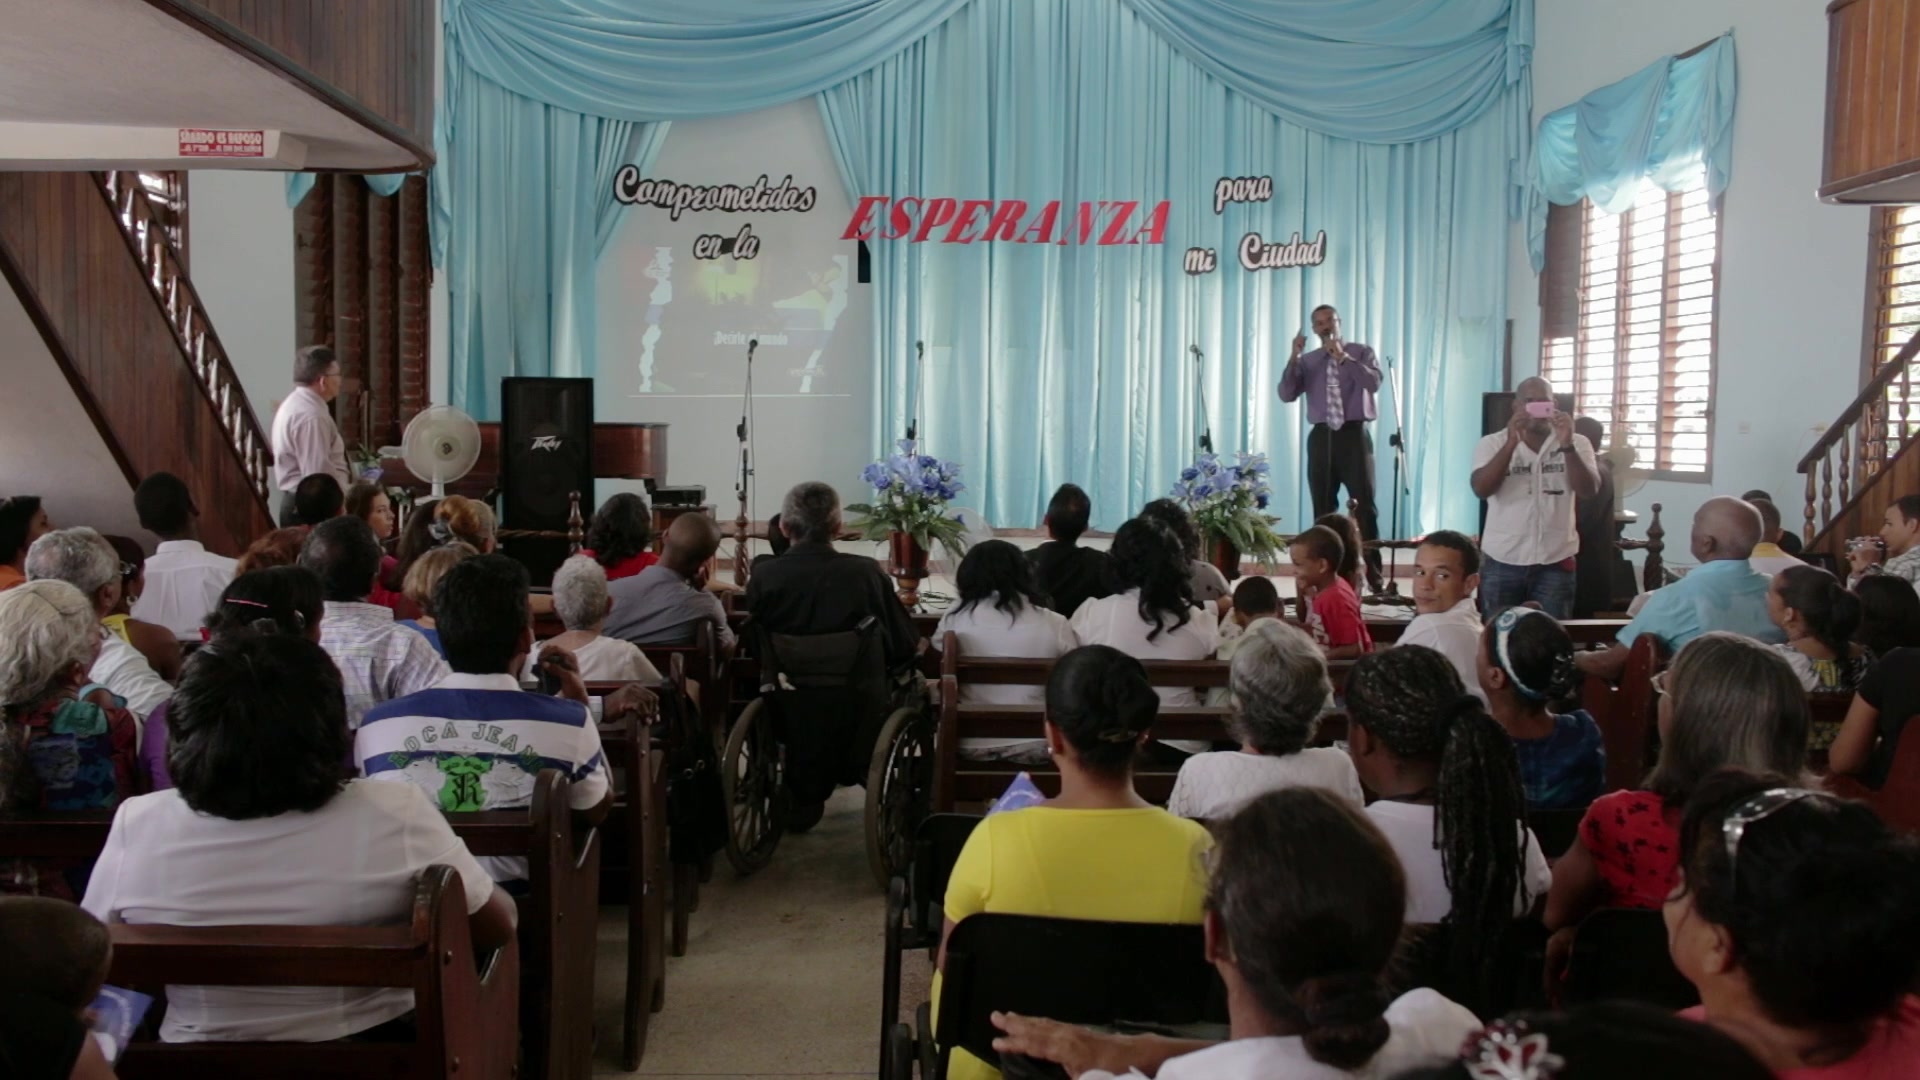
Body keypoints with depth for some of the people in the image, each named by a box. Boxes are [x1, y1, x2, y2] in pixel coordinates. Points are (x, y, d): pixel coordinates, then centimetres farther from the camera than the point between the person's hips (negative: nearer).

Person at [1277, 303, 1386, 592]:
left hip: (1354, 435, -3)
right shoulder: (1307, 361, 10)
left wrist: (1342, 357, -19)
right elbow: (1286, 394, -3)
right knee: (1323, 509, 6)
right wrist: (1293, 358, -13)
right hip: (1321, 437, 3)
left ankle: (1374, 575, 1)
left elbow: (1374, 383, -14)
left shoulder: (1361, 352, 4)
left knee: (1364, 506, -3)